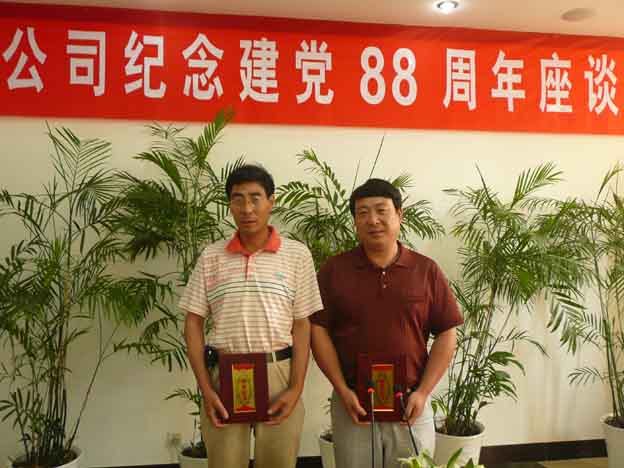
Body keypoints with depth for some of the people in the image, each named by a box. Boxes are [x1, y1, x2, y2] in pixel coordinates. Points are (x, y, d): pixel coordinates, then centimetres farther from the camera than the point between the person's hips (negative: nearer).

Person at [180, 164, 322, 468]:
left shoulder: (297, 255, 0)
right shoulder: (210, 257, 3)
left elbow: (302, 325, 1)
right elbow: (193, 323, 4)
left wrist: (296, 388, -6)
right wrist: (205, 389, -3)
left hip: (279, 374, 0)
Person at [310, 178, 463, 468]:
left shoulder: (426, 270, 0)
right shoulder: (334, 269, -1)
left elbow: (446, 335, 0)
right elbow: (318, 330, -3)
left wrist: (423, 393, -7)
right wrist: (342, 390, -10)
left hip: (410, 404, 1)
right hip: (353, 403, 0)